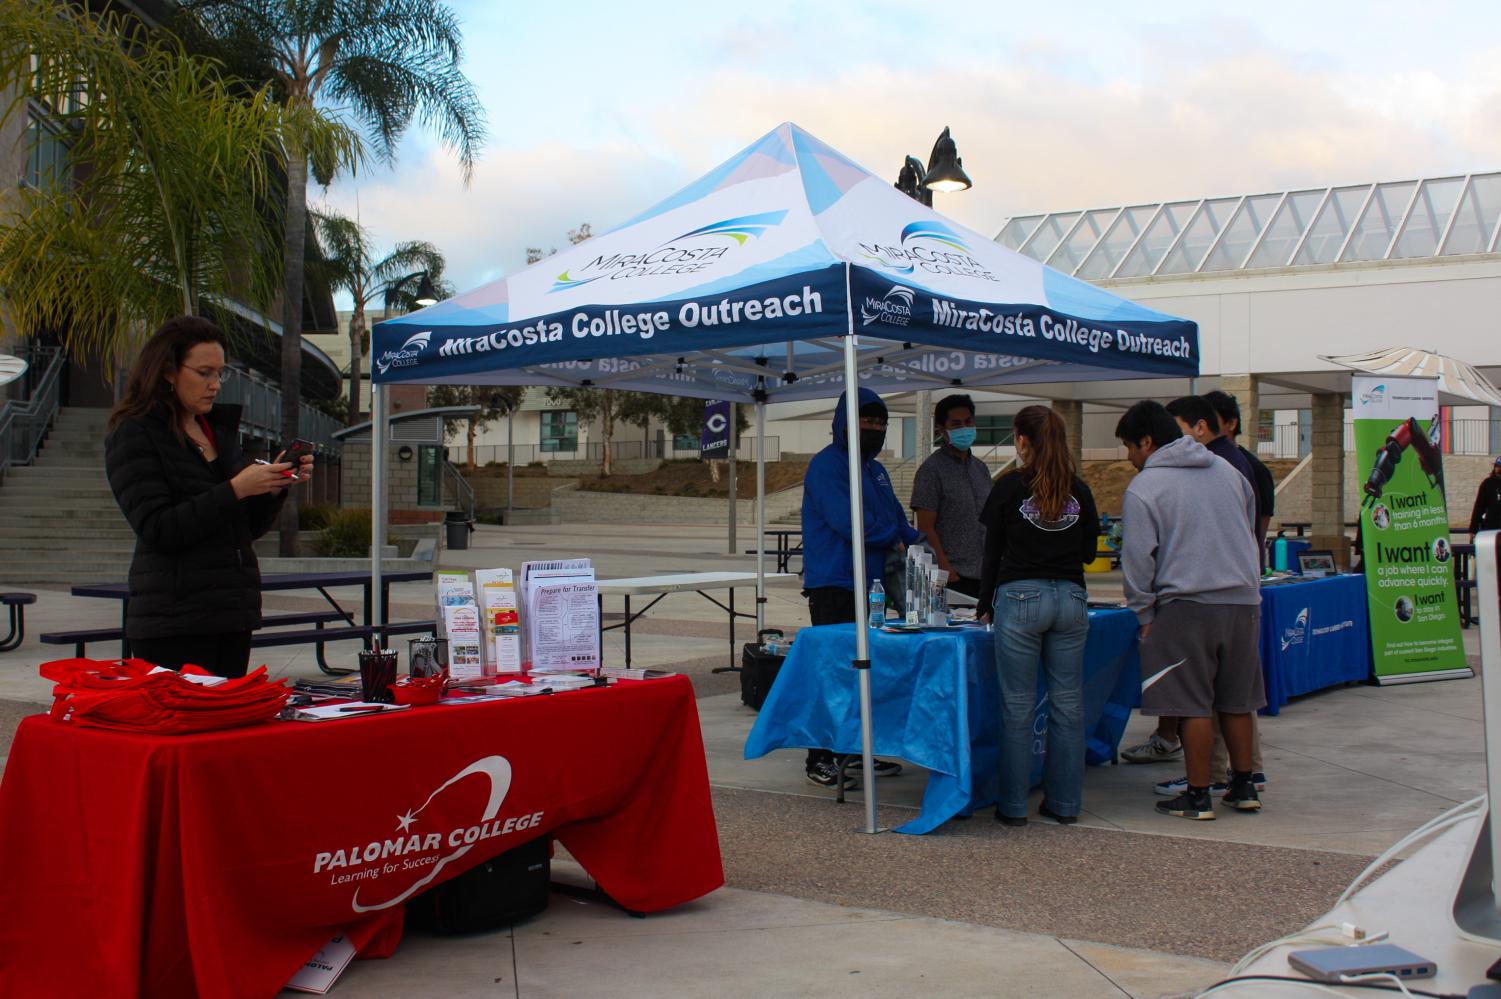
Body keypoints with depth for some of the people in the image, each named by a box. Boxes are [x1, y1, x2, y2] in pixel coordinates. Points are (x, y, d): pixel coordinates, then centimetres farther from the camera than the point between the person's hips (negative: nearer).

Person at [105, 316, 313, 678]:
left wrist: (276, 487, 0)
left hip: (233, 618, 6)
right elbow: (157, 531, -14)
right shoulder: (133, 435, -3)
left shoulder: (220, 429, 16)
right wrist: (235, 489, -19)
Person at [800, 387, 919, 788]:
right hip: (833, 586, -8)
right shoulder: (826, 465, -10)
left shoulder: (875, 469, 19)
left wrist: (919, 542, 1)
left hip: (869, 585, 9)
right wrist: (892, 537, -5)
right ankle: (820, 760, -1)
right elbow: (850, 524, -20)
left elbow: (897, 522, 22)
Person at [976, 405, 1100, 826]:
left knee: (1018, 707, 3)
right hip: (1071, 598, 3)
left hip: (1020, 598, -3)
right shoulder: (1078, 490, 5)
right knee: (1067, 704, 8)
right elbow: (1089, 551, 11)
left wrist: (985, 604, 14)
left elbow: (993, 552, 3)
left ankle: (1013, 805, 8)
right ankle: (1064, 803, 14)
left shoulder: (1009, 487, -3)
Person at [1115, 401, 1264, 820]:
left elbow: (1137, 557, -8)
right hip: (1244, 600, 6)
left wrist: (1144, 615, 1)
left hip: (1187, 604, -6)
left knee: (1192, 705, 1)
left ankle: (1198, 796, 4)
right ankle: (1243, 788, 22)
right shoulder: (1227, 471, 14)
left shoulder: (1144, 487, -6)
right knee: (1236, 701, 15)